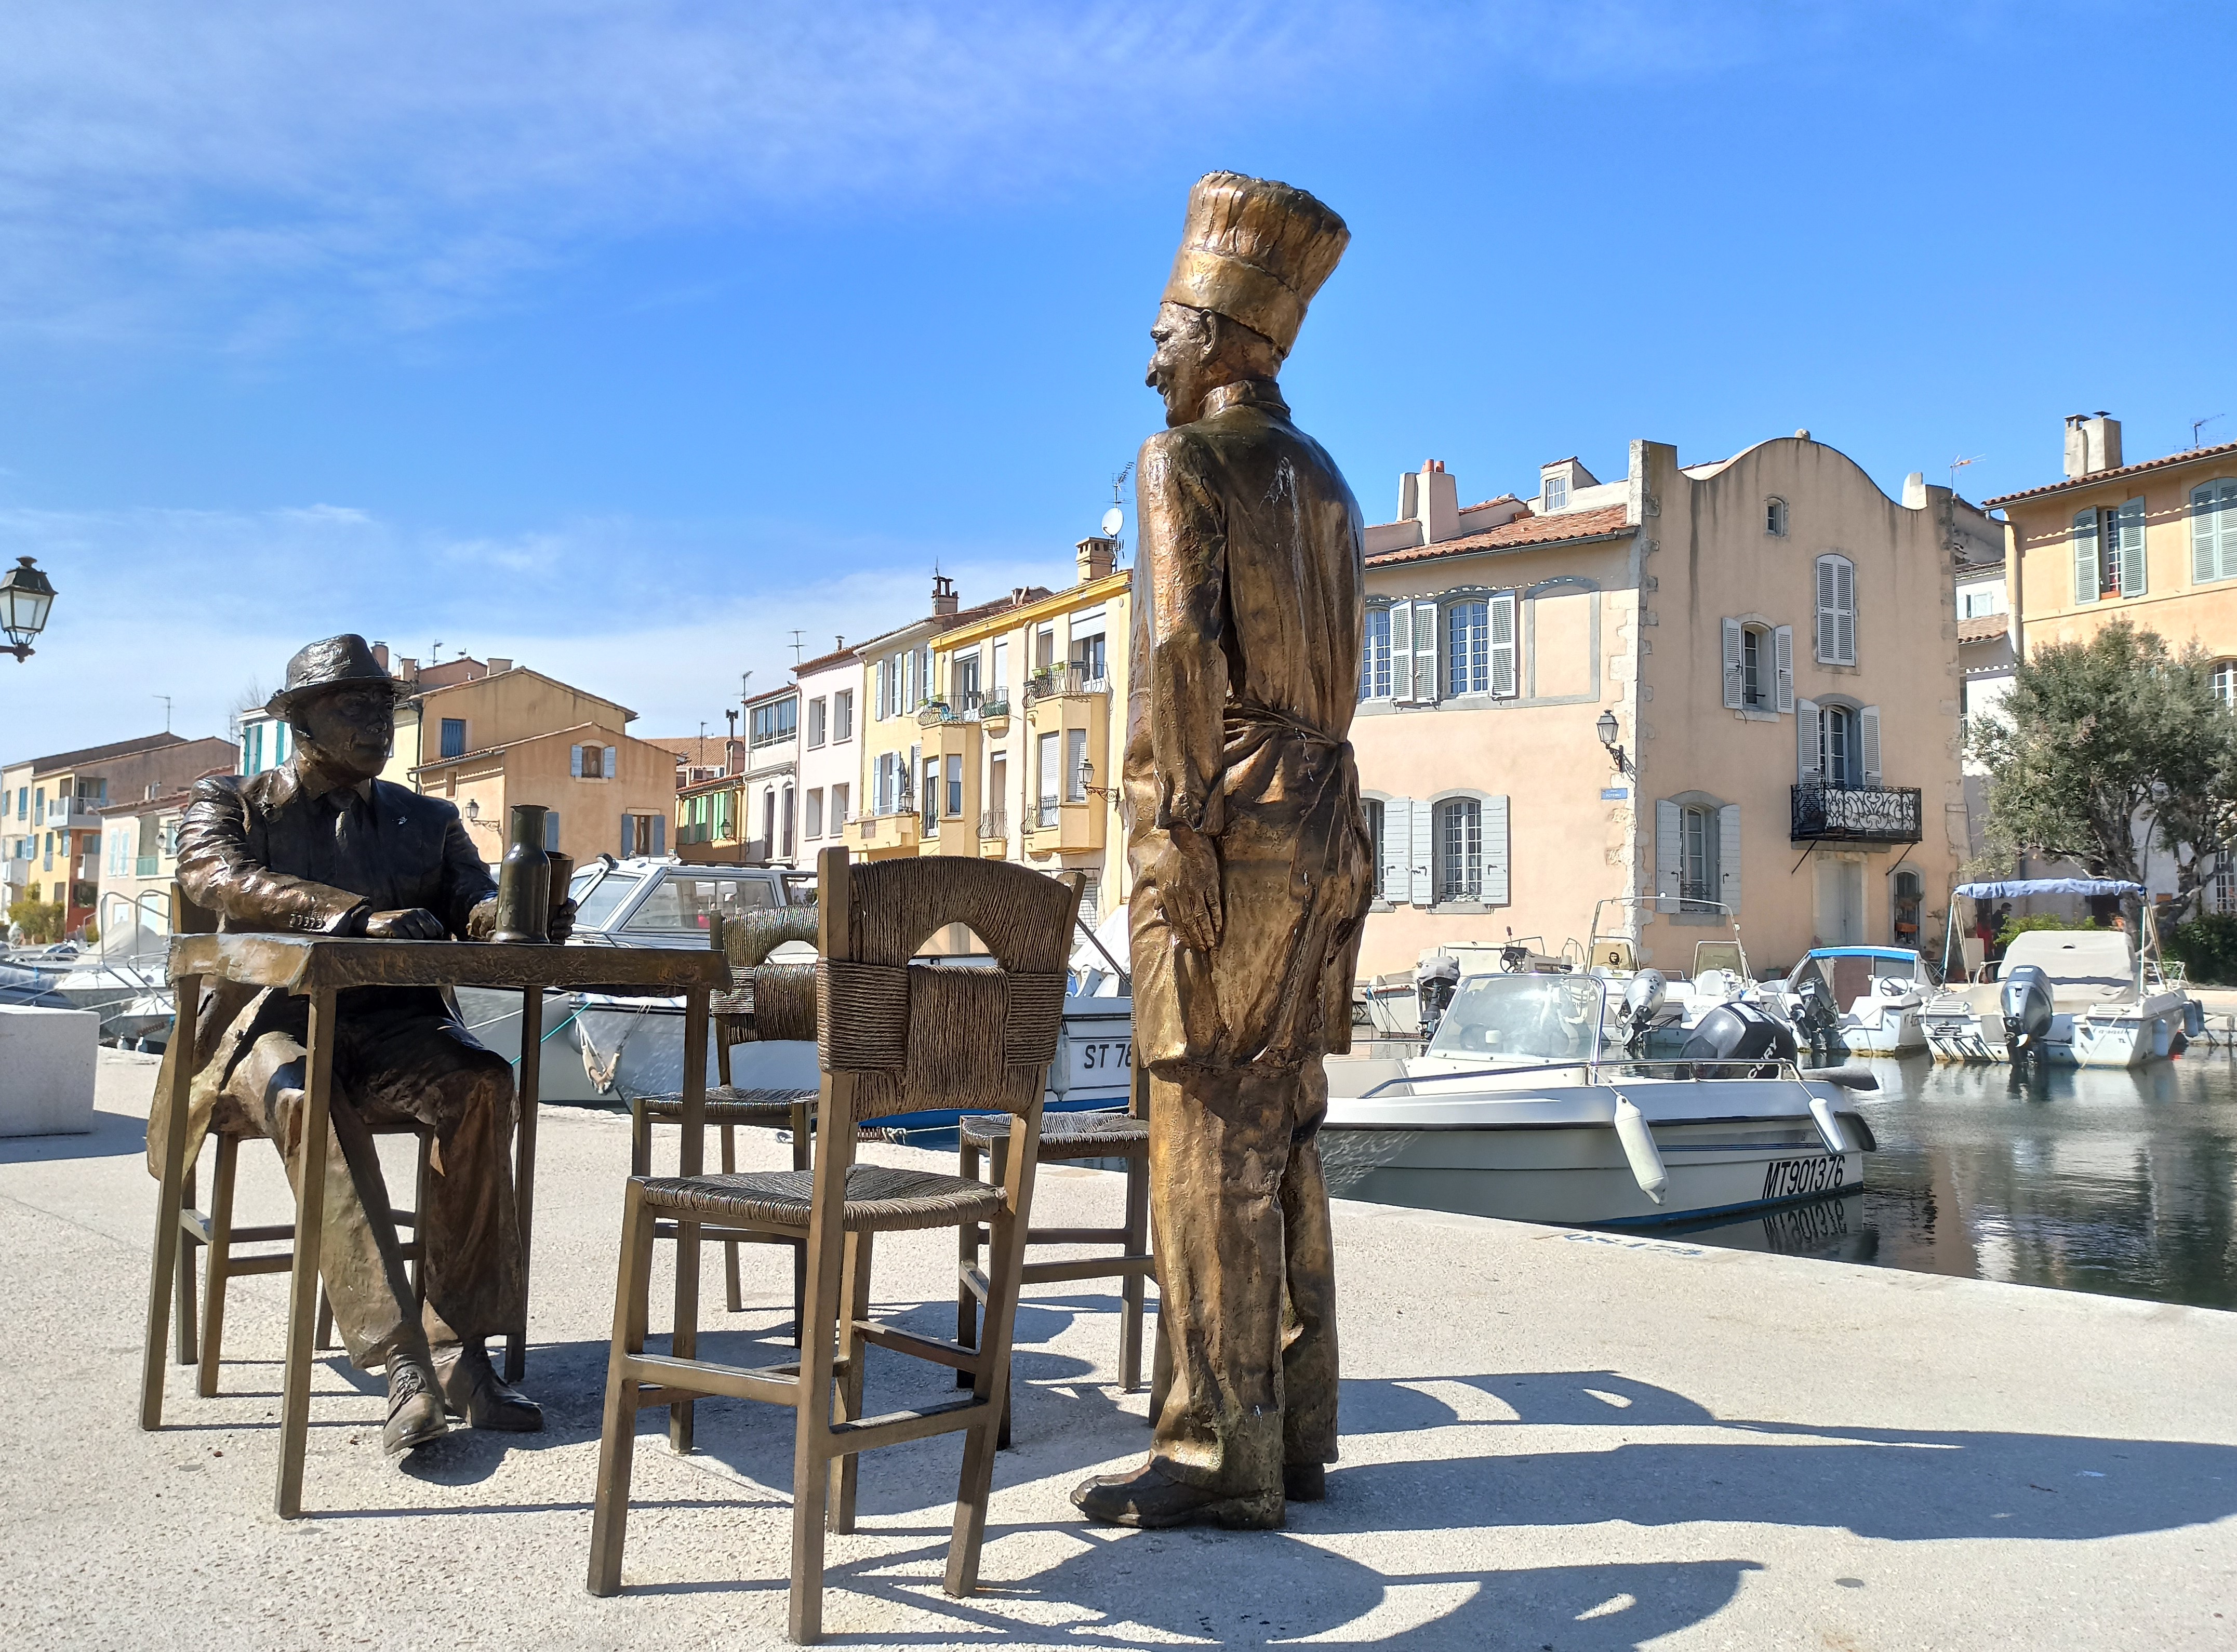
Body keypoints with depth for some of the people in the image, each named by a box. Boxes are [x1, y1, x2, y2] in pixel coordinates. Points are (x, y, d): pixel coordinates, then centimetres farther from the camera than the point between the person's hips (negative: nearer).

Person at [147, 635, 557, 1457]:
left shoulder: (427, 820, 19)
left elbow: (473, 904, 4)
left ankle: (461, 1351, -29)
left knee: (481, 1083, -30)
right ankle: (403, 1363, -43)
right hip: (269, 1021, -2)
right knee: (305, 1098, -38)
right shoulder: (231, 802, 10)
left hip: (392, 1027, 3)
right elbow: (217, 875, -11)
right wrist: (362, 917, -27)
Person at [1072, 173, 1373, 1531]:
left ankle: (1220, 1455, -3)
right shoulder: (1323, 480, 20)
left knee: (1212, 1133, -7)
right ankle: (1296, 1431, 15)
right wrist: (1326, 848, 19)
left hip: (1226, 827, -9)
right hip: (1325, 828, 9)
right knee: (1283, 1131, 10)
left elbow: (1184, 646, -16)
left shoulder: (1184, 461, -4)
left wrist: (1189, 828, -18)